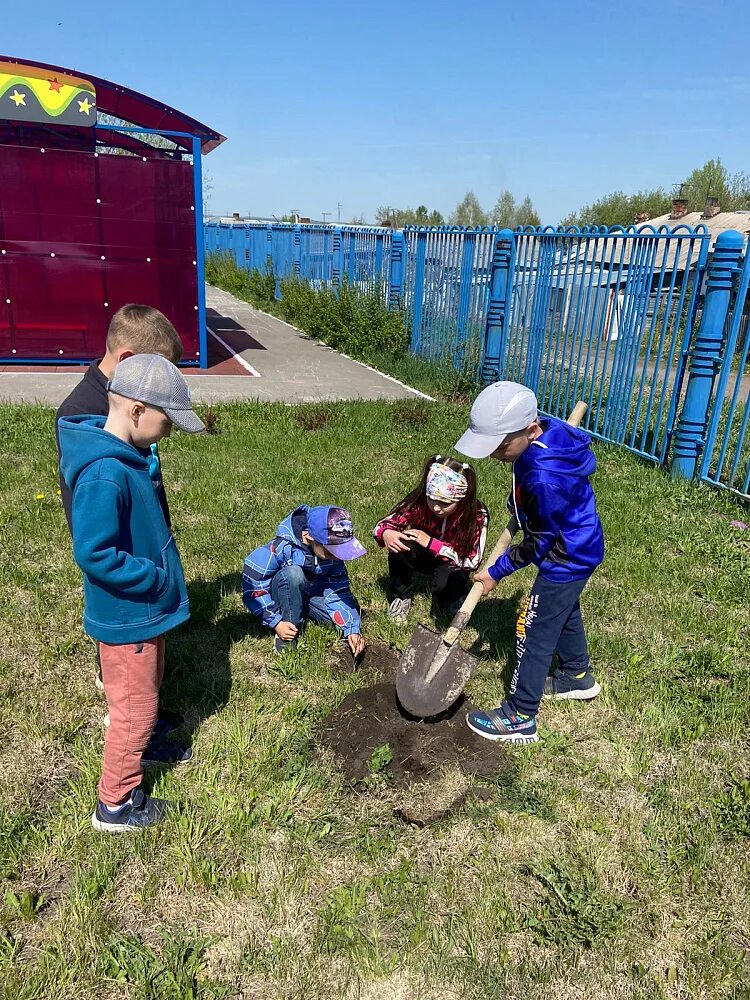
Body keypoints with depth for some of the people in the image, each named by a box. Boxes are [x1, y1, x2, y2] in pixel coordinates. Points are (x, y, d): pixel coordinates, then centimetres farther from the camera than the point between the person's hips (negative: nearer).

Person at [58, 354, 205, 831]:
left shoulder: (125, 455, -1)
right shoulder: (104, 475, -31)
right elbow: (94, 554, -31)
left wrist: (161, 572, 7)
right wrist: (158, 579, -22)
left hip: (143, 608, 9)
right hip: (126, 615, -9)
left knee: (146, 690, 29)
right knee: (134, 707, 9)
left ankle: (141, 746, 54)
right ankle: (115, 805, 29)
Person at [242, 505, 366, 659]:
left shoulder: (332, 549, -18)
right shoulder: (282, 547, -33)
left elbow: (339, 593, -16)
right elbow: (252, 585, -26)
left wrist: (352, 630, -27)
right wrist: (276, 622, -26)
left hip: (313, 593, 4)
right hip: (282, 595, -4)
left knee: (352, 611, -19)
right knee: (293, 573, -37)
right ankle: (288, 637, -19)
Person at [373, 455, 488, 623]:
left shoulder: (477, 516, -27)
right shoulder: (420, 502, -23)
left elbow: (471, 561, -25)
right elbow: (384, 524, -16)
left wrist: (431, 543, -32)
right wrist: (386, 534, -42)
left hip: (453, 564, -2)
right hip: (424, 557, 3)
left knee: (443, 585, -36)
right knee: (400, 546, -30)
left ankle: (454, 598, 1)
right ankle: (401, 597, -6)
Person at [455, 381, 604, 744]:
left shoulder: (544, 478, -38)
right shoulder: (548, 430, -12)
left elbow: (538, 545, -24)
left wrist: (495, 572, -13)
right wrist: (520, 508, 4)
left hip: (567, 559, -10)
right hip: (579, 549, 10)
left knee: (534, 632, 2)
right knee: (564, 611, 28)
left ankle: (520, 718, 16)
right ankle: (577, 676, 51)